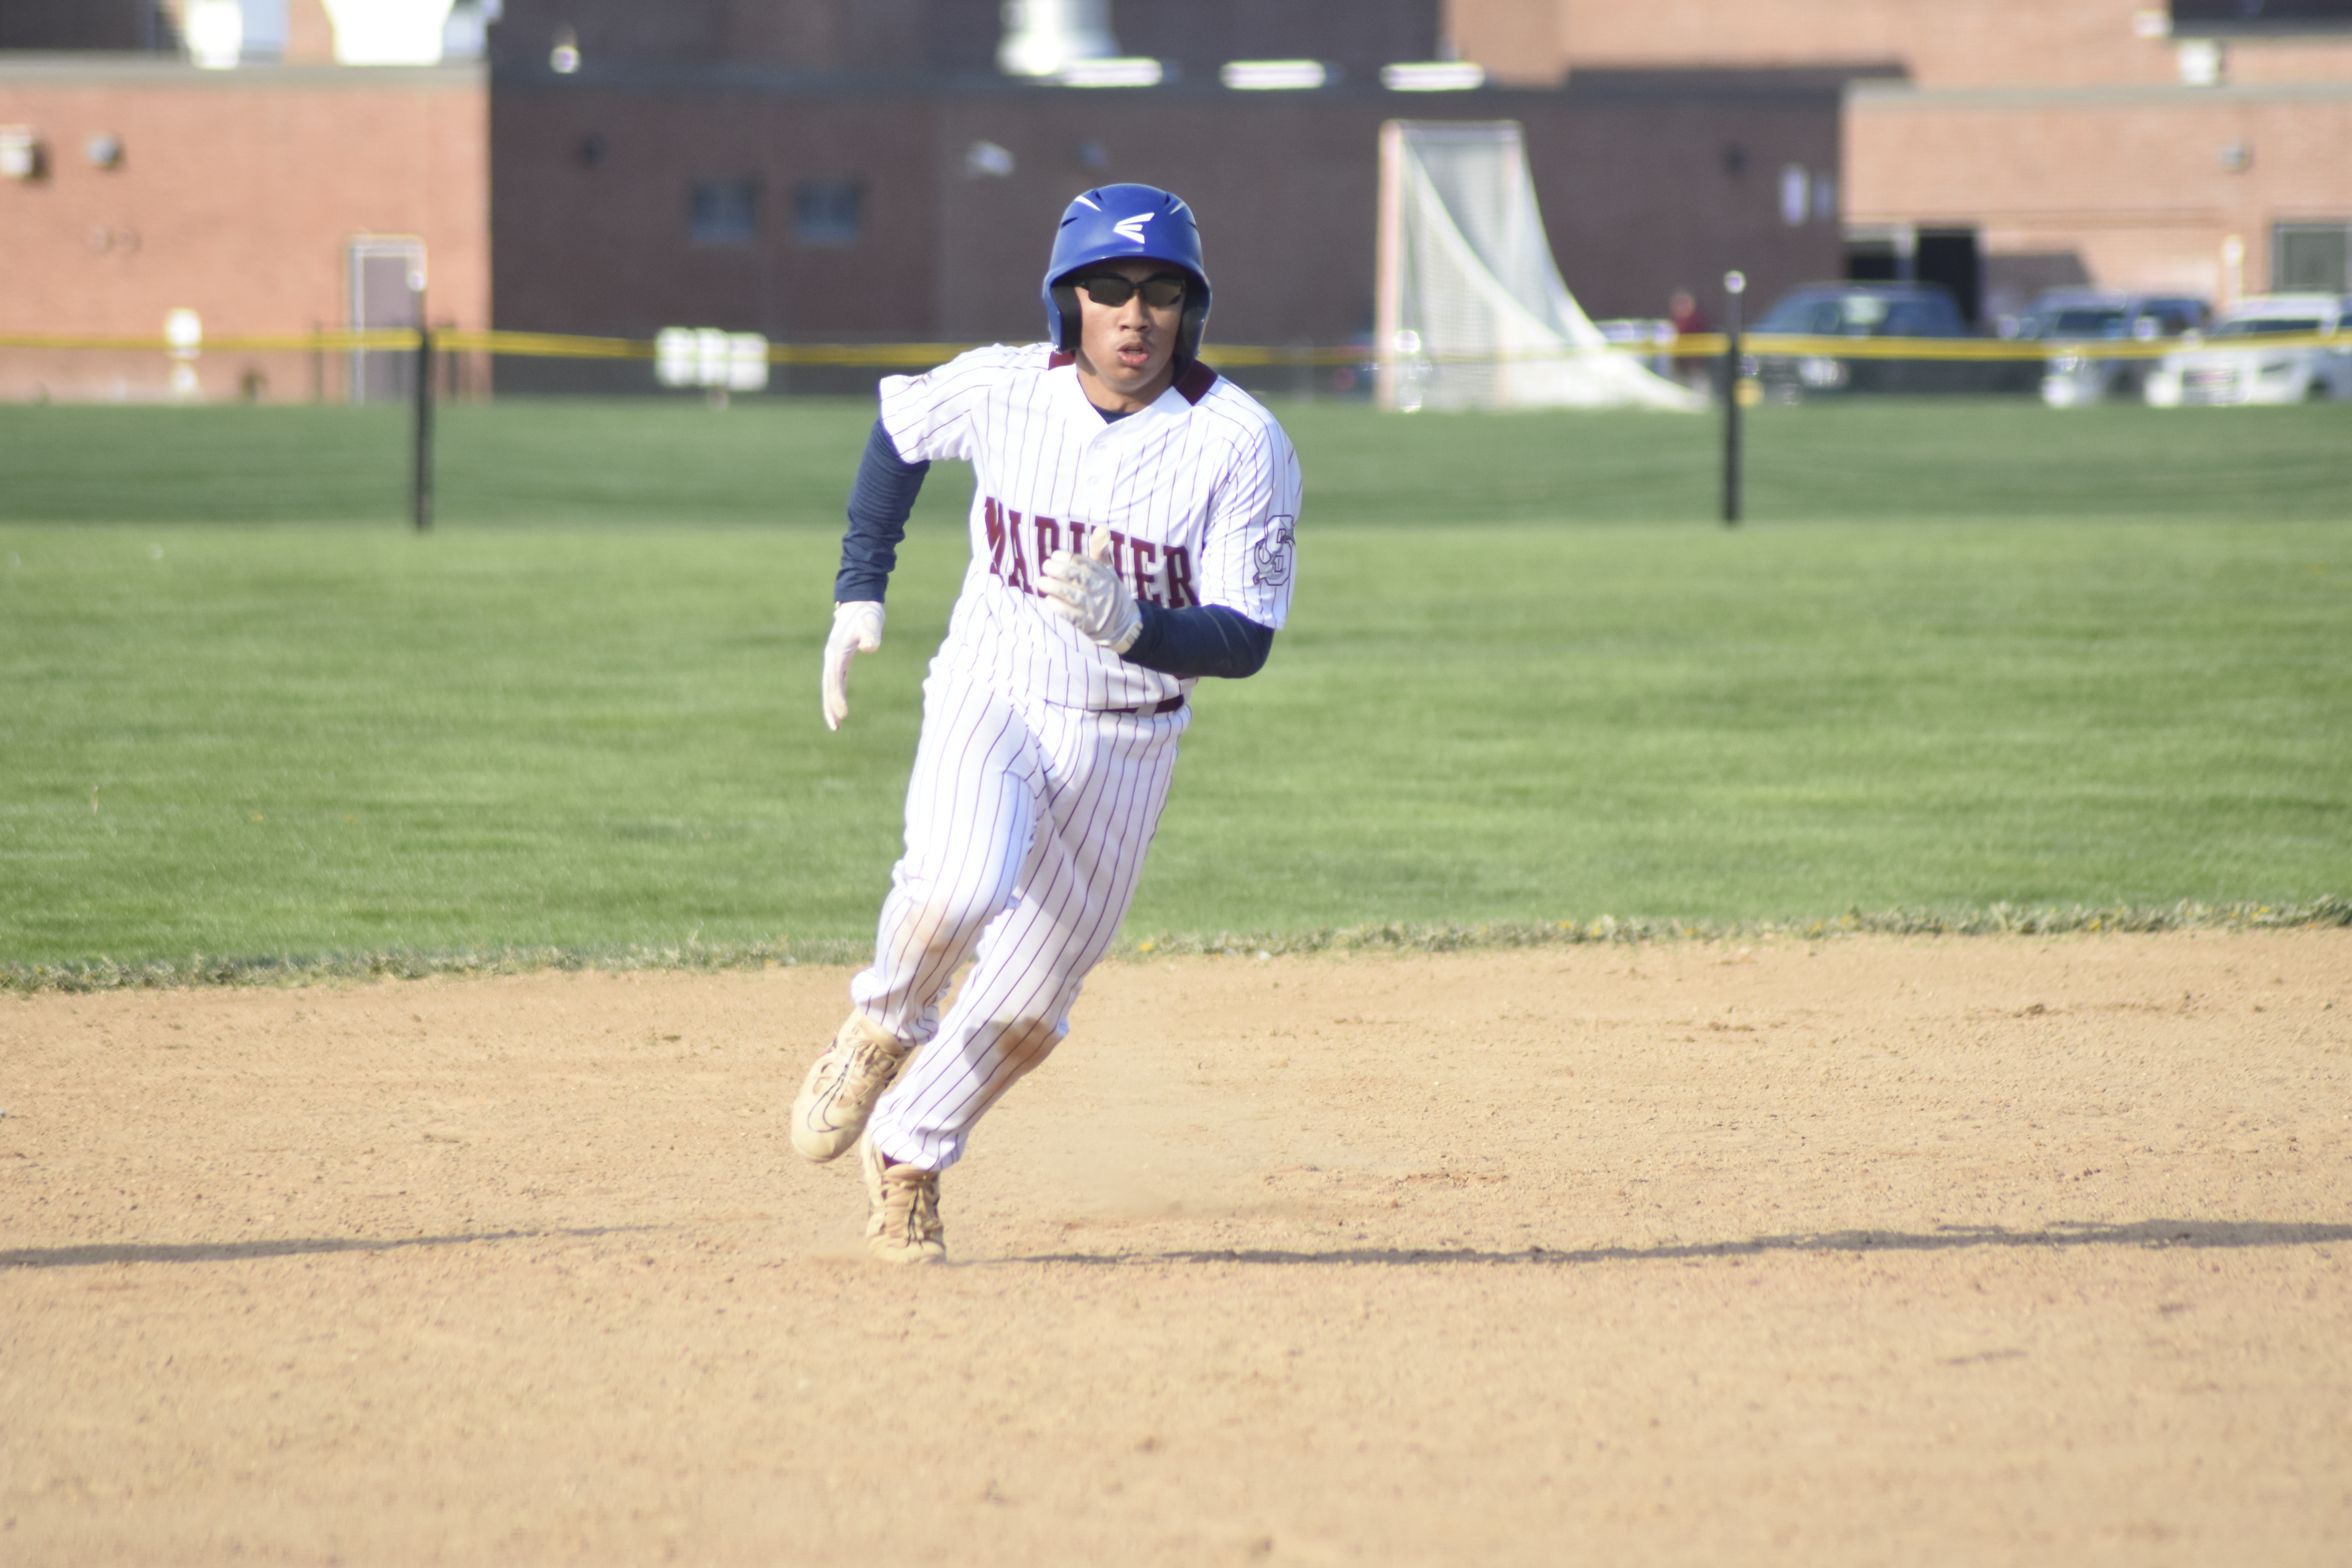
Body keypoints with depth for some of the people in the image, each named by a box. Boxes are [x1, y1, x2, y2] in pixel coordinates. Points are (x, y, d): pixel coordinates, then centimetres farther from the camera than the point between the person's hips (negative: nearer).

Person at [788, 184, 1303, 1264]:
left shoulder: (1242, 445, -17)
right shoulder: (1000, 390, -10)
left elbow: (1244, 643, -19)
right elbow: (900, 426, 12)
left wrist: (1130, 625, -38)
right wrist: (859, 592, 7)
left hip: (1126, 747, 1)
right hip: (990, 699, -1)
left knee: (1029, 1010, 10)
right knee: (958, 892, -31)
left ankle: (905, 1156, 35)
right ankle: (882, 1030, 0)